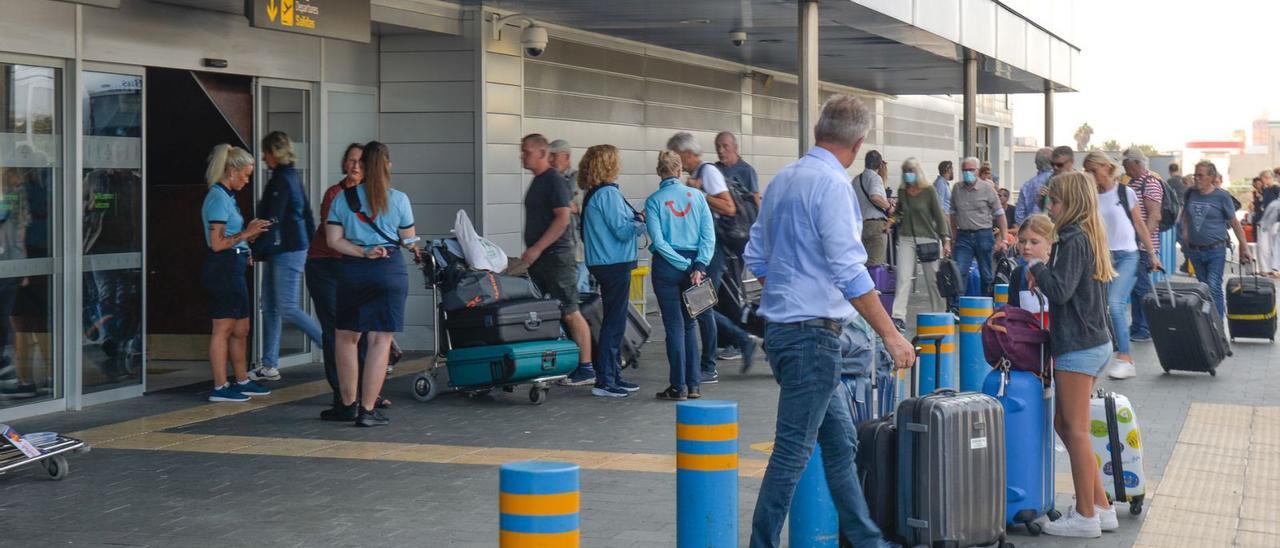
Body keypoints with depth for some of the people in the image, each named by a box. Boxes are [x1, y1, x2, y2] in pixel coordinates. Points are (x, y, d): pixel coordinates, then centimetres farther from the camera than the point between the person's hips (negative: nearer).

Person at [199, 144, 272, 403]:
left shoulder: (226, 196, 16)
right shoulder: (218, 197, -14)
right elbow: (217, 243, -19)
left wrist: (251, 233, 13)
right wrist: (246, 233, -12)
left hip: (233, 268, 10)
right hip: (222, 268, -10)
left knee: (241, 329, 15)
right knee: (223, 328, -4)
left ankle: (242, 381, 24)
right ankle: (220, 388, 1)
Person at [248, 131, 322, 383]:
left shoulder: (281, 180, -14)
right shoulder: (293, 177, 16)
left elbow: (272, 220, -18)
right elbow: (307, 214, 21)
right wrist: (311, 245, 24)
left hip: (286, 251, -10)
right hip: (296, 247, 10)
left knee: (288, 309, -10)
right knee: (270, 307, 10)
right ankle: (269, 366, 12)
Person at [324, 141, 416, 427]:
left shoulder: (342, 198, 3)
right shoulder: (398, 199, -1)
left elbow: (333, 240, -1)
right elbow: (409, 240, 7)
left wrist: (362, 252, -2)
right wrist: (414, 248, 27)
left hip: (352, 271, 2)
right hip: (390, 270, -2)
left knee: (345, 336, 17)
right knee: (380, 340, -1)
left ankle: (349, 403, 20)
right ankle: (367, 410, -4)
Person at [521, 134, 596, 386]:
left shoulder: (555, 181, -11)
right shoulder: (538, 181, 17)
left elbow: (562, 219, -19)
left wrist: (537, 249, -21)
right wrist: (531, 252, 19)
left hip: (556, 256, -10)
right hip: (539, 258, 10)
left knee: (570, 313, -7)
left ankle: (585, 369, -4)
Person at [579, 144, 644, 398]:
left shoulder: (592, 194, 14)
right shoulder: (608, 193, -16)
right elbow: (622, 230, -18)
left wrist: (636, 221, 12)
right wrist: (644, 224, -2)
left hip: (606, 263, 10)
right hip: (615, 264, -10)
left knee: (613, 322, 15)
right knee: (614, 323, -7)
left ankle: (614, 377, 21)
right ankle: (604, 381, -6)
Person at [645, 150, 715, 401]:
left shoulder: (654, 201, -4)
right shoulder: (696, 196, 3)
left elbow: (658, 240, -12)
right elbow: (709, 235, -4)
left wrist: (685, 266, -10)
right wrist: (697, 266, -9)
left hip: (667, 267, -3)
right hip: (693, 261, 3)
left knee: (675, 326, 2)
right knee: (688, 325, 13)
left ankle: (679, 387, 3)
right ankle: (694, 384, 12)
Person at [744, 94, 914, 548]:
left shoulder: (783, 180, 11)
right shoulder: (832, 185, -16)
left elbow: (756, 257, 18)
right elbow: (850, 273, -21)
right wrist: (890, 335, -17)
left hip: (781, 322, 9)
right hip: (813, 332, -9)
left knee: (840, 442, 16)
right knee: (793, 451, -4)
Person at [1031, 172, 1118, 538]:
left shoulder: (1073, 240, -15)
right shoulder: (1089, 236, 14)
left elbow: (1060, 291, -23)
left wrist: (1038, 266, -9)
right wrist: (1045, 271, 9)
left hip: (1078, 346, -10)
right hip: (1094, 341, 10)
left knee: (1076, 429, -3)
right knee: (1065, 425, 15)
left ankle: (1086, 516, 3)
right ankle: (1101, 507, 19)